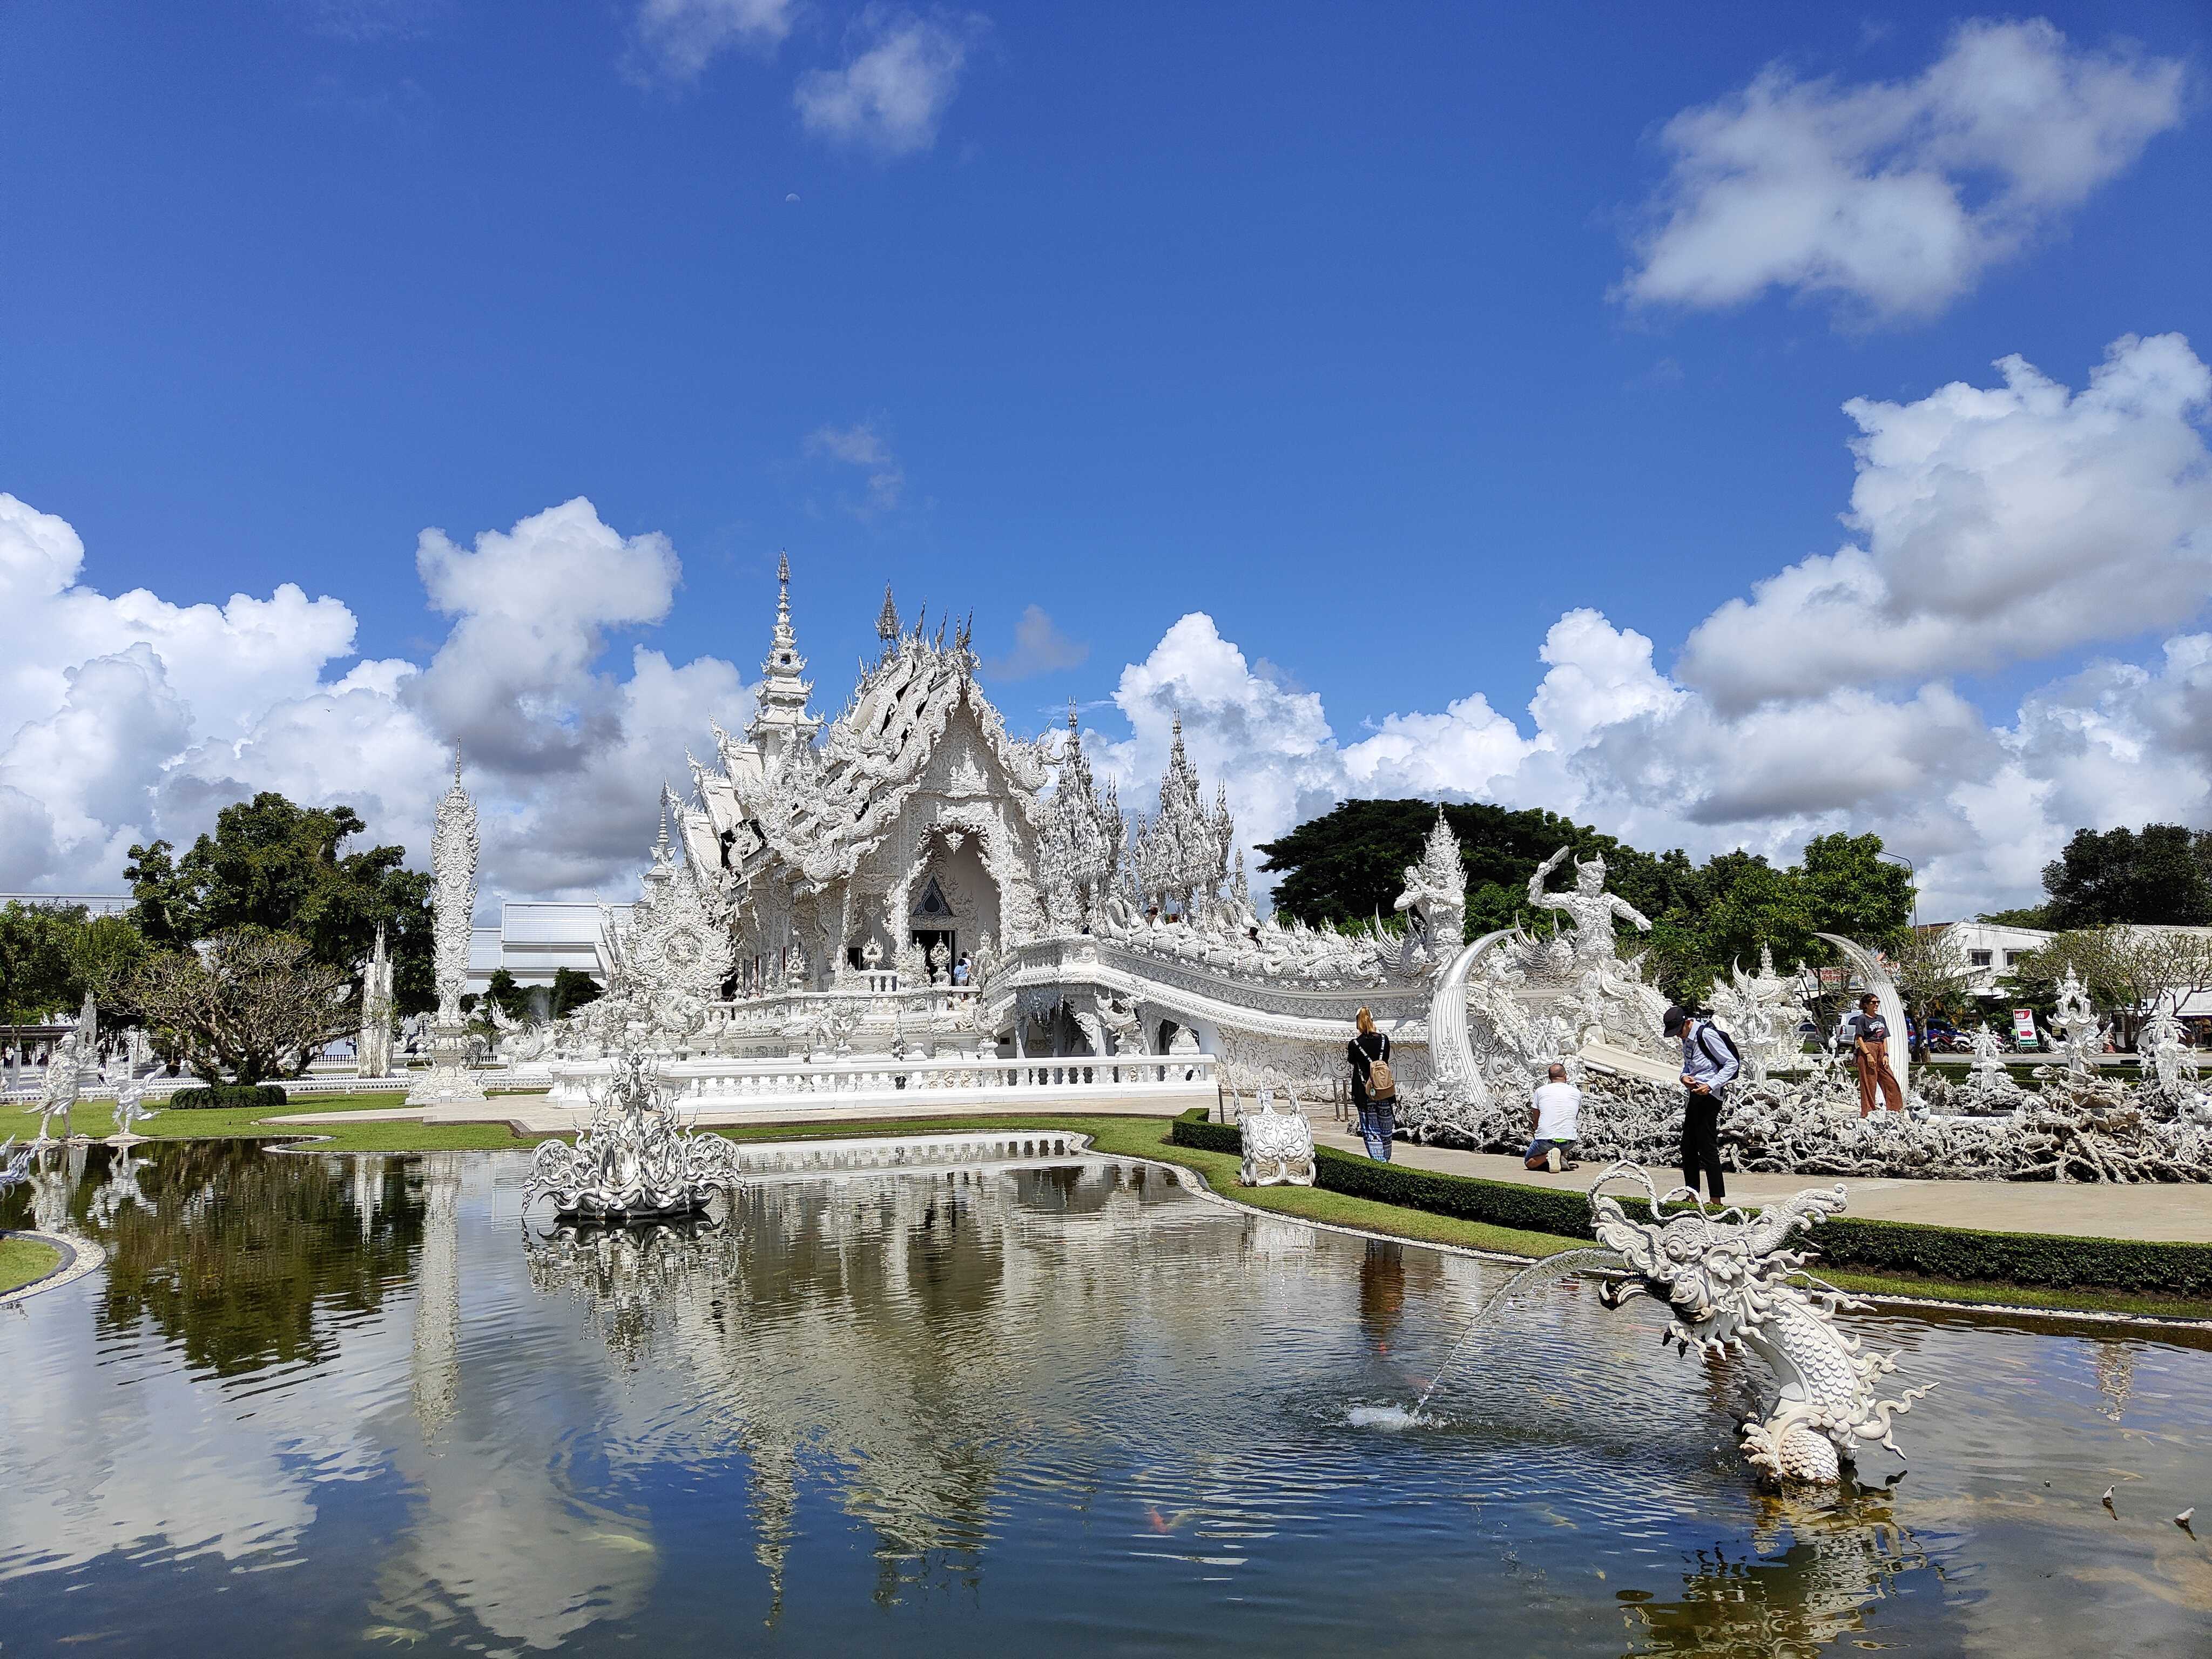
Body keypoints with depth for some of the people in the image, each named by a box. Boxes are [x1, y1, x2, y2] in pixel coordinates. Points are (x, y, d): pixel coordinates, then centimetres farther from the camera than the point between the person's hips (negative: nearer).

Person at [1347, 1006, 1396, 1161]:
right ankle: (1386, 1161, 26)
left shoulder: (1355, 1044, -12)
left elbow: (1351, 1060, 6)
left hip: (1365, 1093, -3)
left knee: (1371, 1130, 1)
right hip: (1385, 1092, 3)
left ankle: (1379, 1161, -10)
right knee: (1386, 1128, 15)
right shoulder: (1384, 1040, -3)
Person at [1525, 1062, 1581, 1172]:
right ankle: (1564, 1157, 7)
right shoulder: (1577, 1092, 10)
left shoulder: (1540, 1091, 6)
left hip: (1545, 1140, -2)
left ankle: (1547, 1156, -12)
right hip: (1569, 1142, 2)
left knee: (1528, 1163, 22)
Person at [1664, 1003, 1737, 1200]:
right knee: (1688, 1147, 12)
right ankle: (1693, 1197, 20)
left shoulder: (1707, 1035, -15)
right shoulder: (1688, 1038, 12)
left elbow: (1732, 1064, -14)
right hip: (1694, 1095, 10)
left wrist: (1710, 1085, -22)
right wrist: (1684, 1076, 3)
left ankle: (1716, 1200, -2)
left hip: (1709, 1096, -10)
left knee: (1707, 1147, -7)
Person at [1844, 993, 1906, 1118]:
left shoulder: (1881, 1019, 16)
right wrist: (1868, 1055, -17)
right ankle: (1867, 1112, 2)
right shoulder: (1862, 1018, -3)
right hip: (1867, 1050, -6)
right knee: (1869, 1084, -4)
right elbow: (1859, 1038, -8)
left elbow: (1885, 1038, 15)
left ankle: (1896, 1109, 11)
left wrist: (1886, 1055, 3)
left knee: (1891, 1082, 2)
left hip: (1880, 1051, 6)